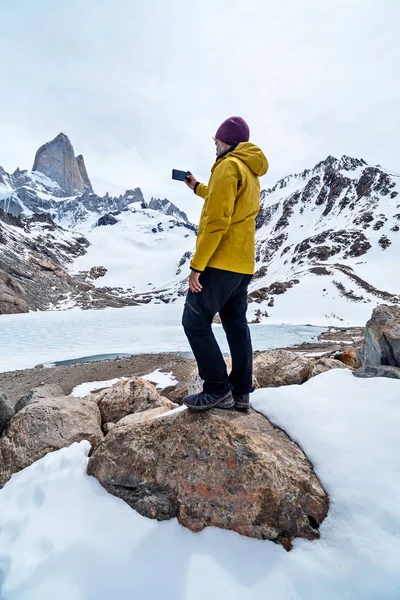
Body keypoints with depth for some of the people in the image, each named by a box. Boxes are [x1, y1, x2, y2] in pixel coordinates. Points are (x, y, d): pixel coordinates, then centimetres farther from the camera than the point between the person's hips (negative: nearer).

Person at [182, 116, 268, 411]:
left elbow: (216, 221, -19)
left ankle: (218, 390, 0)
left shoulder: (228, 166, -9)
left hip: (221, 261, -10)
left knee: (195, 322, -4)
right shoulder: (251, 171, 21)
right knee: (237, 324, 10)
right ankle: (241, 392, 16)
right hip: (242, 263, 10)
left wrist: (196, 264, -18)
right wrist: (198, 188, 41)